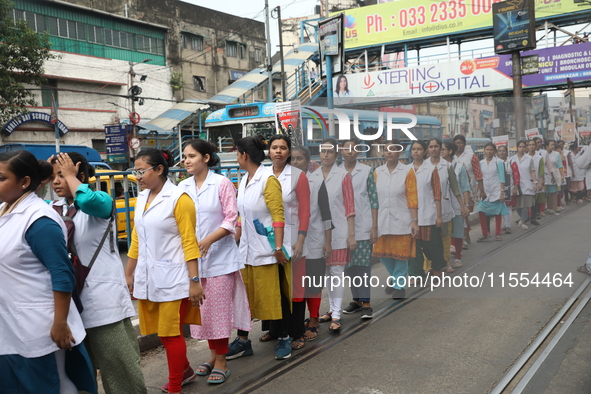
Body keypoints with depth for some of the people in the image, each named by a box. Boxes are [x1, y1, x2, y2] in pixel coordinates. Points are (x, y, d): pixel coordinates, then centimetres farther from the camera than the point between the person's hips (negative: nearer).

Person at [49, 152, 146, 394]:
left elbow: (86, 200, -29)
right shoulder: (54, 208, 9)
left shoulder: (101, 202, -7)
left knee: (119, 368, -1)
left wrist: (70, 176, -14)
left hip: (103, 298, -6)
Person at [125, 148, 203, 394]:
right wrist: (129, 274, 16)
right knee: (161, 332, 15)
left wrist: (194, 280, -16)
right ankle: (185, 371, 37)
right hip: (147, 278, 7)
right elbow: (136, 240, 14)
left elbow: (189, 242, -13)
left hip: (172, 277, -7)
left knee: (170, 333, 2)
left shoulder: (178, 199, -12)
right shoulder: (141, 198, 9)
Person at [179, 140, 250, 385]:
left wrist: (209, 240, -22)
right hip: (193, 258, 5)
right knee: (203, 309, 12)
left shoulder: (222, 184, -7)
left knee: (219, 309, 0)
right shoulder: (183, 187, 6)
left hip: (220, 256, -4)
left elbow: (231, 220, -10)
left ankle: (221, 362, 12)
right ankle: (213, 355, 28)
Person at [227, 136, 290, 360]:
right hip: (247, 250, 7)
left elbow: (278, 216, -18)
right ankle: (243, 340, 21)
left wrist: (278, 247, -22)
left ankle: (284, 339, 19)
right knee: (245, 296, 10)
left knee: (276, 295, 5)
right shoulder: (243, 181, 10)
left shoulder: (268, 179, -13)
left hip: (267, 250, -7)